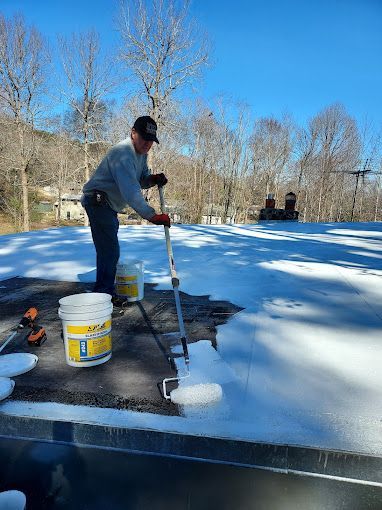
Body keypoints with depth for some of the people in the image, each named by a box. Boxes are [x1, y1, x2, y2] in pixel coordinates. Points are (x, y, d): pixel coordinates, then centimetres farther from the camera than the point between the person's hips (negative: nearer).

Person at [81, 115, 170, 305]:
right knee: (110, 249, -12)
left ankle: (105, 293, 29)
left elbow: (140, 180, 11)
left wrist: (153, 179, -12)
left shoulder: (141, 152, 8)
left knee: (108, 249, 16)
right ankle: (104, 294, -2)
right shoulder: (123, 153, -25)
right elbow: (130, 191, -35)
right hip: (98, 201, -10)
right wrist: (152, 216, -39)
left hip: (109, 205, 11)